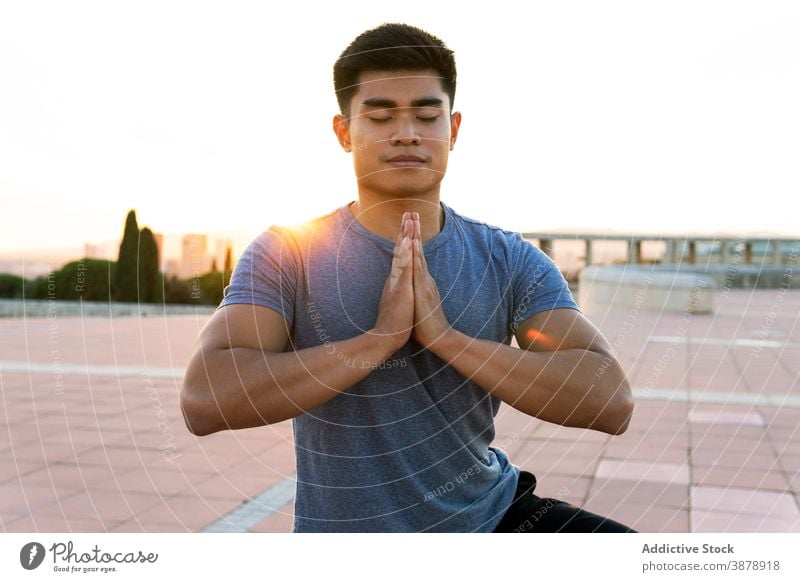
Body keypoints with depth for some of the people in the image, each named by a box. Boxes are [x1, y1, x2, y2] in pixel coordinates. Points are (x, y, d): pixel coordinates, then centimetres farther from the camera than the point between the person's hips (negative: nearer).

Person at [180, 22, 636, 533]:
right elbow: (204, 401, -23)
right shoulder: (286, 255, -9)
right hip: (350, 525, -2)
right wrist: (380, 337, -26)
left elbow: (611, 401, -17)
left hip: (497, 513, 3)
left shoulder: (511, 260, -5)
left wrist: (447, 336, -24)